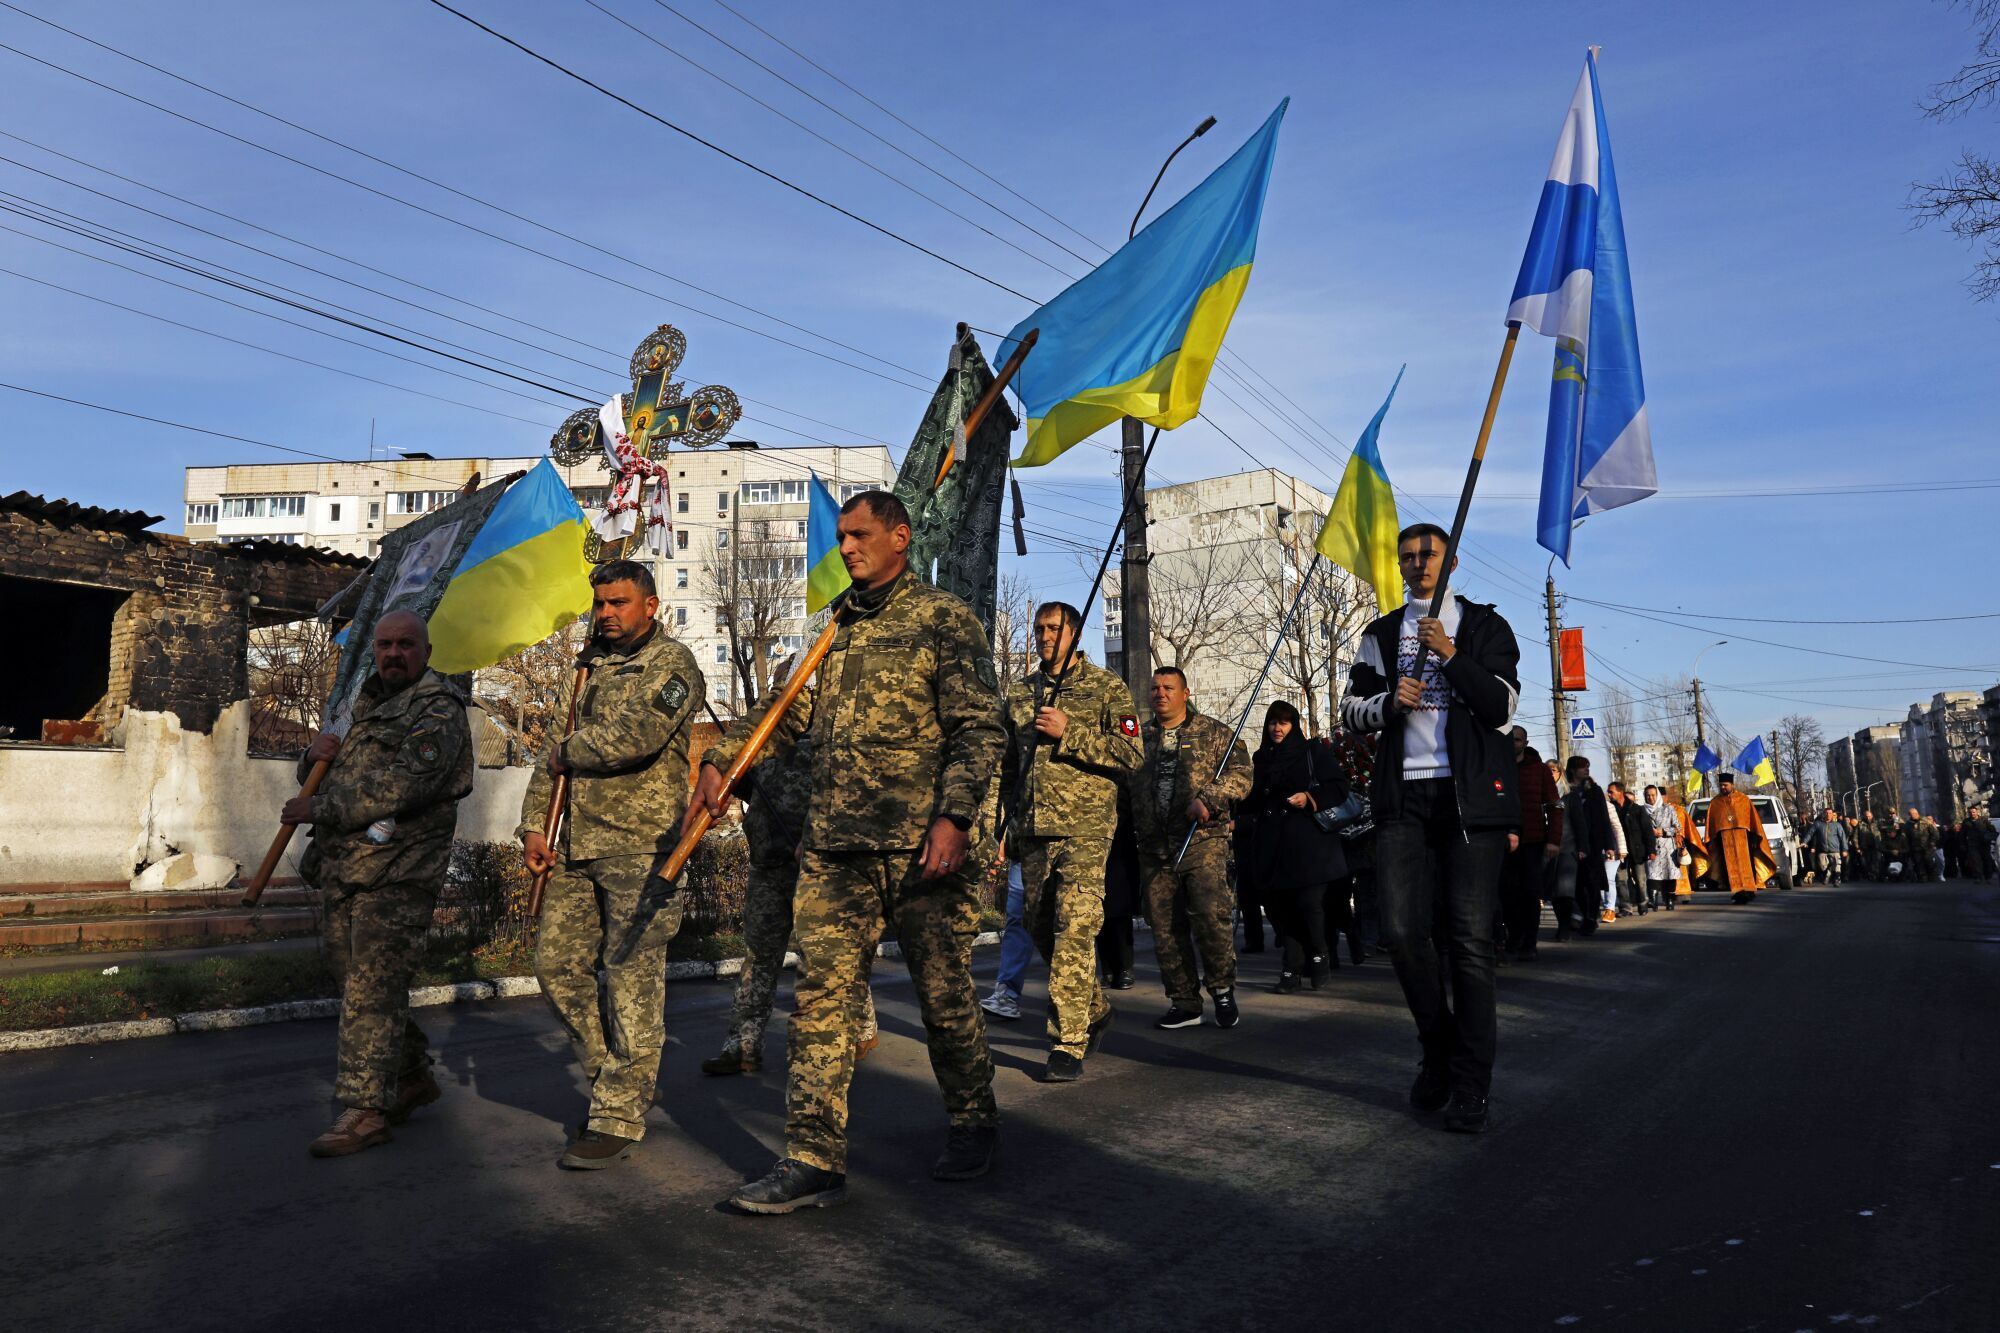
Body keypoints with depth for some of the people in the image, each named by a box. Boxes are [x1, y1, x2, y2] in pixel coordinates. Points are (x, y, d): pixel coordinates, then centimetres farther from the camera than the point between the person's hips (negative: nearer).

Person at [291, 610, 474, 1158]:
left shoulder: (438, 710, -7)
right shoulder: (369, 706, 21)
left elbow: (402, 786, -20)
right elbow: (317, 780, 25)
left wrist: (321, 808, -15)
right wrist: (317, 754, 1)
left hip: (397, 872, -9)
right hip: (339, 870, 9)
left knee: (371, 989, -9)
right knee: (358, 984, 14)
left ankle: (365, 1111, -5)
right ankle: (413, 1077, 28)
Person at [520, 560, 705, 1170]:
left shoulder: (671, 663, -3)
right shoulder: (590, 666, 21)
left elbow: (637, 737, -20)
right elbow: (554, 754, 21)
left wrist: (571, 752, -4)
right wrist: (534, 825, 9)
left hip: (639, 845, -8)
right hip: (575, 845, 8)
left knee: (631, 979, -5)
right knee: (558, 966, 8)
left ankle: (618, 1117, 1)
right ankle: (626, 1082, 24)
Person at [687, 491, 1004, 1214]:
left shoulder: (944, 619, -1)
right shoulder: (836, 625, 18)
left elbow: (980, 728, -8)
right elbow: (791, 711, 25)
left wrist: (953, 817, -19)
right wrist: (720, 758, 13)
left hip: (922, 849, -5)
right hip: (833, 851, 6)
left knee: (943, 993, 6)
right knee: (820, 996, 0)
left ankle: (973, 1125, 27)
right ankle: (814, 1160, 5)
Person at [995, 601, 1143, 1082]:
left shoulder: (1107, 688, 2)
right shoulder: (1019, 693, 16)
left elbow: (1132, 756, -7)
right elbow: (1008, 764, 22)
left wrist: (1070, 733, -15)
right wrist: (1004, 822, 14)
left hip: (1085, 829, -5)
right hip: (1032, 830, 6)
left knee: (1075, 931, -12)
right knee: (1042, 930, 11)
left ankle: (1068, 1044, -7)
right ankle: (1094, 1009, 32)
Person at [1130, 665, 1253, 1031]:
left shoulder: (1215, 733, 7)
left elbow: (1241, 774, -3)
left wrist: (1208, 798, -19)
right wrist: (1133, 834, 8)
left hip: (1203, 840, -4)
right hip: (1153, 848, 4)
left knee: (1210, 915, -16)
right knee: (1165, 929, 4)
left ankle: (1223, 990, 5)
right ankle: (1184, 1003, 15)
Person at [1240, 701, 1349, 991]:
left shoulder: (1314, 752, 4)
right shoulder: (1261, 758, 17)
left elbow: (1339, 787, 0)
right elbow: (1255, 800, 23)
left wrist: (1310, 798, -14)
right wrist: (1236, 818, 9)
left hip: (1308, 840, -4)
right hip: (1273, 843, 4)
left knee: (1309, 902, -12)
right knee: (1283, 906, 0)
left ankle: (1321, 956, 11)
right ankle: (1292, 968, 5)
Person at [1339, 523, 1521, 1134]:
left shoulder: (1484, 626, 10)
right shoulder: (1381, 634, 18)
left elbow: (1501, 707, -1)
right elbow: (1351, 709, 15)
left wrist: (1451, 656, -13)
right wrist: (1389, 700, -5)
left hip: (1470, 794, -2)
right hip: (1403, 796, 3)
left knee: (1469, 938, -6)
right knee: (1403, 931, -6)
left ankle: (1469, 1083, 2)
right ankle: (1438, 1050, 17)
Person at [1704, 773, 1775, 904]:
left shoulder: (1743, 800, 7)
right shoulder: (1715, 803, 10)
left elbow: (1754, 820, 5)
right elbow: (1710, 824, 8)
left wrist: (1755, 837, -2)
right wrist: (1711, 841, 3)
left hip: (1742, 838, -1)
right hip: (1725, 839, 1)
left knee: (1745, 864, -4)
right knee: (1731, 866, -1)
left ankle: (1748, 891, -3)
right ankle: (1737, 892, -1)